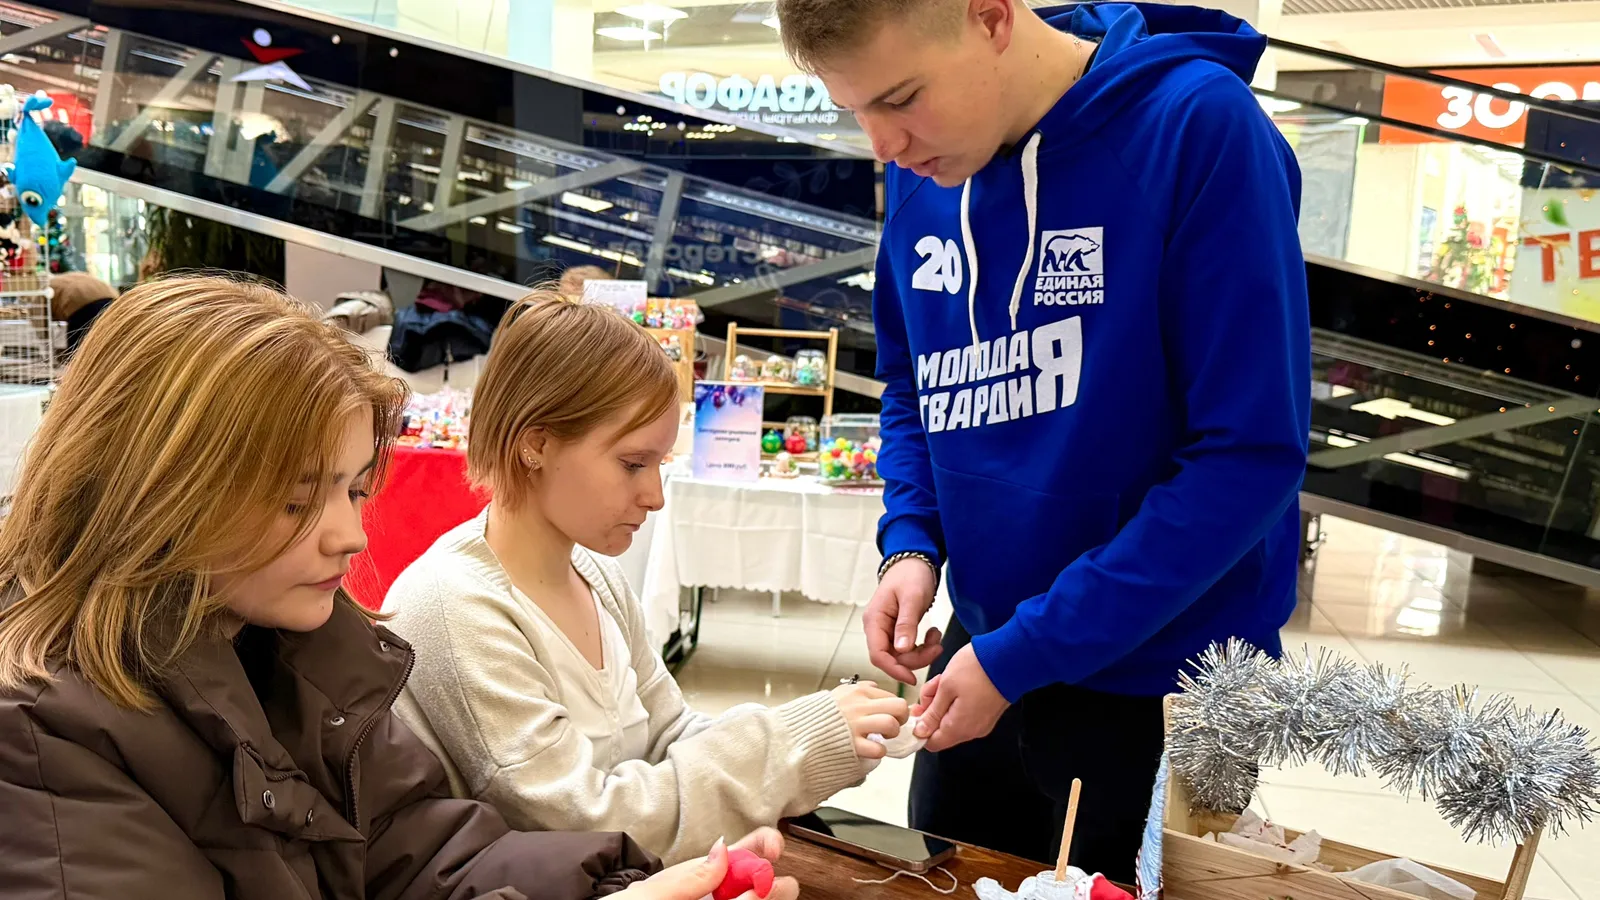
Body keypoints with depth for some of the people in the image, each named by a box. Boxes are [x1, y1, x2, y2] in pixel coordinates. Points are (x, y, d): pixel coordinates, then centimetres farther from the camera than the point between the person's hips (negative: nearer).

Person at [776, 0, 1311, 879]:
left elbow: (1251, 457, -22)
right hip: (986, 655, 6)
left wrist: (1024, 656, -20)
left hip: (1162, 691, -5)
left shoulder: (1200, 128, -21)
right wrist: (911, 542, -6)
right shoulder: (920, 173, -2)